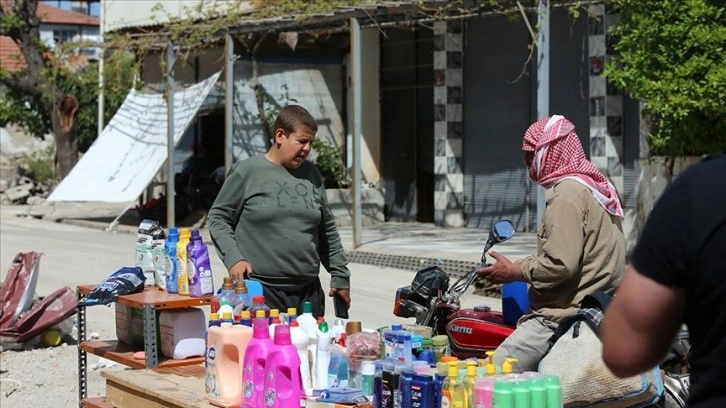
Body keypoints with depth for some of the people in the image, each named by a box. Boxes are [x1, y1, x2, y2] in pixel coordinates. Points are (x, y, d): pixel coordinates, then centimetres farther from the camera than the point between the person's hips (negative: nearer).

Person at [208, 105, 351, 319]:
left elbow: (327, 230, 20)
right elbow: (218, 218, 3)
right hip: (260, 289, -4)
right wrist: (233, 258, -11)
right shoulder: (246, 172, -1)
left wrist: (340, 276, 20)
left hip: (308, 291, 5)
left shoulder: (311, 174, 13)